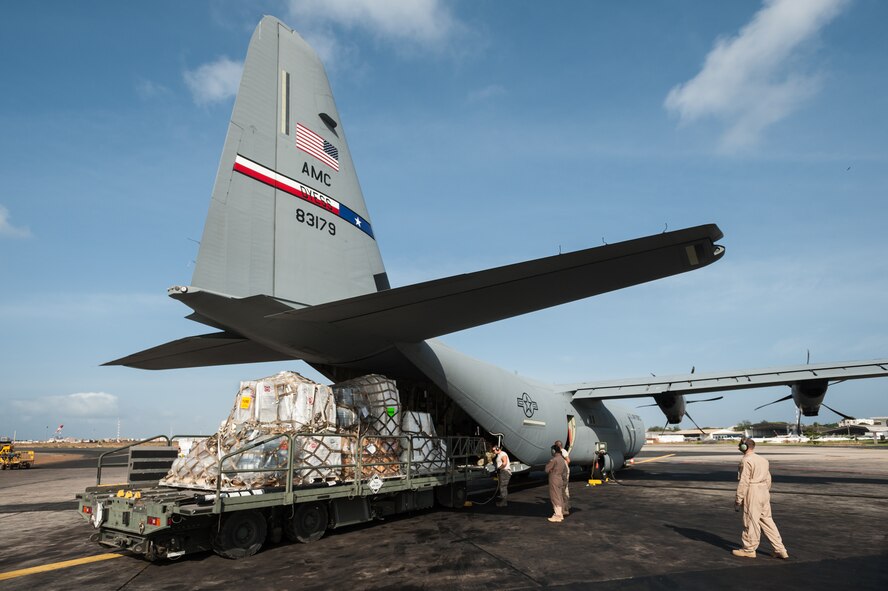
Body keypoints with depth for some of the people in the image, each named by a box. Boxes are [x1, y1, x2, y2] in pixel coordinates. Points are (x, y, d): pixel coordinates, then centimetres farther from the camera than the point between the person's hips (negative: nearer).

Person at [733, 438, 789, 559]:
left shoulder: (746, 461, -14)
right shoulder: (763, 460, 12)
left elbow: (743, 482, -16)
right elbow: (768, 479, 17)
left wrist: (738, 500, -11)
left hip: (752, 493, -8)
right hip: (764, 491, 8)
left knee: (751, 522, 2)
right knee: (767, 520, 13)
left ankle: (749, 549, 13)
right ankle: (780, 549, 13)